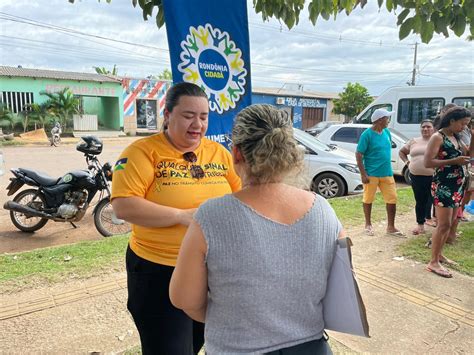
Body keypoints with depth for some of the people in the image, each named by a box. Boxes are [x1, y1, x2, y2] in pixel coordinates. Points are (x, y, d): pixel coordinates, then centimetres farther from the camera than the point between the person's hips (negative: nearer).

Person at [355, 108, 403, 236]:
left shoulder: (387, 132, 7)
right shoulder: (367, 134, -13)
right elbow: (358, 154, -13)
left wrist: (388, 167, 17)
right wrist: (363, 174, -17)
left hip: (387, 173, 6)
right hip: (371, 174, -6)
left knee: (392, 199, 5)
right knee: (368, 199, 7)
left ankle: (391, 227, 16)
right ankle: (368, 224, 24)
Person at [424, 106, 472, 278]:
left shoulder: (455, 138, 13)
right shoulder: (438, 137, -12)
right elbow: (427, 162, -20)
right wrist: (454, 161, -21)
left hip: (457, 186, 9)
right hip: (443, 185, -9)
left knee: (451, 223, 13)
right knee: (444, 224, -9)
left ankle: (439, 254, 26)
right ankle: (433, 262, -1)